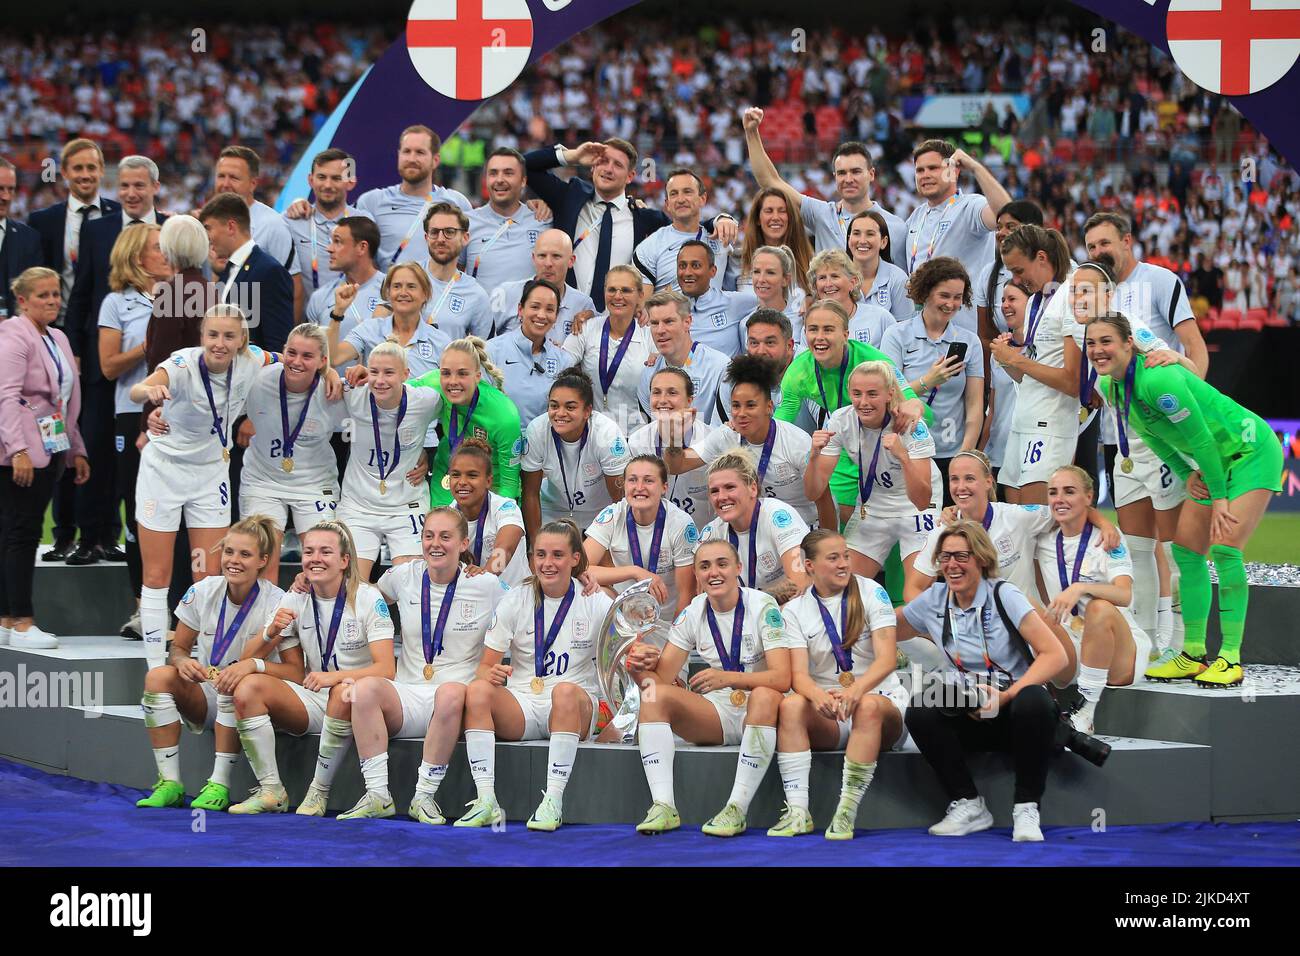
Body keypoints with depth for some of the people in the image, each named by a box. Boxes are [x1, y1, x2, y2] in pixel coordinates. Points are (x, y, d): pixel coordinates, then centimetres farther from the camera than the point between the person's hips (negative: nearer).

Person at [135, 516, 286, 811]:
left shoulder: (275, 602, -15)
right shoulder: (203, 592, -4)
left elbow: (295, 671, -21)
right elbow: (178, 648, 6)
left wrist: (254, 664, -40)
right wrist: (182, 661, -19)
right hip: (205, 700, 4)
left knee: (233, 684, -37)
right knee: (158, 676, -23)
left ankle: (220, 785, -27)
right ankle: (170, 783, -22)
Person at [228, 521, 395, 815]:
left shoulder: (368, 599, -9)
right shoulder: (295, 601, 5)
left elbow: (386, 669, -19)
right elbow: (248, 658, 4)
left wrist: (335, 677, -34)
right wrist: (271, 634, -17)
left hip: (358, 702, -4)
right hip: (311, 701, 4)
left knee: (346, 692, -40)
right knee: (248, 688, -20)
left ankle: (320, 791, -24)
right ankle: (270, 791, -16)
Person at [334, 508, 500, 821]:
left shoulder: (486, 586, 2)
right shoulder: (403, 577, 11)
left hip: (457, 694, -3)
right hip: (407, 694, 3)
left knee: (451, 693, -40)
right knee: (365, 687, -31)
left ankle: (425, 795, -29)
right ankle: (377, 795, -30)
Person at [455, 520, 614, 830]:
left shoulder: (595, 603, 2)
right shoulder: (516, 600, 4)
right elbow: (485, 666, 2)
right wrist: (492, 674, -23)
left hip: (576, 710, -2)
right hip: (520, 706, 2)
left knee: (565, 691, -37)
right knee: (477, 690, -29)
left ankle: (553, 801, -38)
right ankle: (486, 801, -34)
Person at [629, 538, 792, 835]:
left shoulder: (762, 606, -11)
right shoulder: (693, 613, 3)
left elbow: (782, 678, -21)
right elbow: (662, 677, 0)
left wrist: (727, 678, -36)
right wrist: (641, 668, -25)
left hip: (759, 711, -4)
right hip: (716, 714, 4)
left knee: (764, 696, -38)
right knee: (655, 696, -20)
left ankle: (737, 809, -37)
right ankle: (663, 807, -31)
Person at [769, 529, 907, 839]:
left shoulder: (871, 593, -1)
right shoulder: (794, 611, 5)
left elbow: (888, 659, -12)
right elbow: (798, 675, -8)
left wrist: (857, 690, -34)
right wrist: (819, 696, -33)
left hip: (881, 701, -2)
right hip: (827, 720, 2)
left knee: (869, 706, -37)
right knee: (791, 705, -30)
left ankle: (847, 811, -38)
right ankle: (797, 811, -35)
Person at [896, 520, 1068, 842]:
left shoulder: (1004, 596, -8)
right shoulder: (933, 601, 6)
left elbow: (1055, 655, -15)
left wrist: (1007, 696, -25)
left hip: (1014, 710, -3)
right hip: (970, 719, 3)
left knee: (1033, 701, -39)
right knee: (919, 709, -28)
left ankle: (1026, 809, -21)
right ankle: (968, 805, -12)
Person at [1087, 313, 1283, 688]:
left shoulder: (1158, 381, -31)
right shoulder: (1110, 387, -3)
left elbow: (1201, 440, -25)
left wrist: (1219, 497, -18)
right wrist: (1186, 475, -1)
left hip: (1252, 453, -9)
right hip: (1217, 461, 9)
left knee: (1225, 548, -18)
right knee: (1187, 549, 4)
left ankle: (1230, 658, -15)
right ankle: (1194, 654, 11)